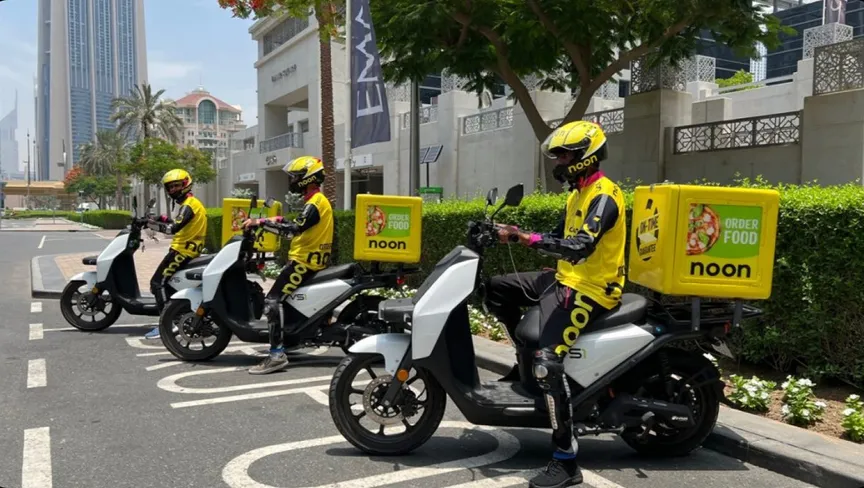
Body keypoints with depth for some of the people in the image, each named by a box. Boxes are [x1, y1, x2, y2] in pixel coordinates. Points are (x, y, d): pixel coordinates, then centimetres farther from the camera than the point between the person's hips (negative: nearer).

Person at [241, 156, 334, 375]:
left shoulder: (315, 203, -16)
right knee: (283, 297, 26)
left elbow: (296, 228, -29)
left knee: (273, 300, -19)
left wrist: (262, 222, -25)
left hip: (305, 261, -11)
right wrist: (279, 220, 11)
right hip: (311, 259, 11)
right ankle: (288, 338, 35)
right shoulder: (318, 200, 17)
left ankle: (277, 354, -25)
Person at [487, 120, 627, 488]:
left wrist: (531, 239, -39)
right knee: (496, 289, 12)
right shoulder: (578, 194, 16)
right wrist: (517, 233, 9)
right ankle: (529, 355, 18)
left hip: (588, 290, -10)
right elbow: (561, 238, 23)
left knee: (549, 363, -25)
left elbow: (581, 246, -31)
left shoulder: (603, 196, -16)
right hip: (565, 279, 10)